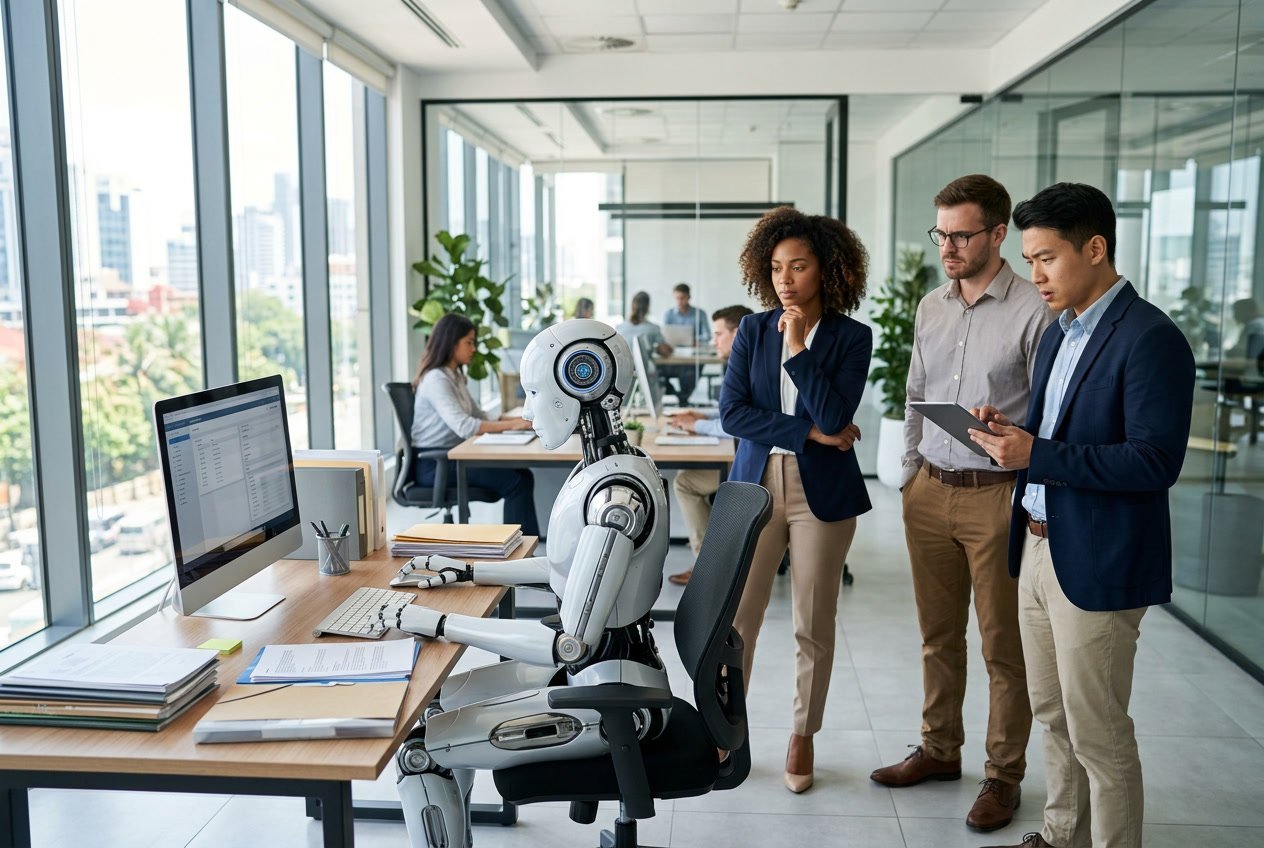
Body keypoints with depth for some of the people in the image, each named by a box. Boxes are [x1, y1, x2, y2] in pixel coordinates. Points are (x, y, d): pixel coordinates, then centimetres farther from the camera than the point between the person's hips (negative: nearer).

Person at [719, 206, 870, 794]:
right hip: (756, 485, 1)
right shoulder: (753, 330, 3)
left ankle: (803, 736, 28)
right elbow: (731, 412, -6)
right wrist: (808, 433, -13)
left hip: (822, 492, -1)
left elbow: (834, 416, -15)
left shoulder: (852, 337, -3)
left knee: (814, 625, 9)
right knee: (736, 618, 2)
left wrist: (797, 347, -15)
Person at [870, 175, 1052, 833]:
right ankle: (940, 749, 32)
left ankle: (1003, 774, 22)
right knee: (938, 633, 16)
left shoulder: (1033, 311, -10)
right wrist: (910, 472, 14)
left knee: (1003, 644, 6)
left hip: (998, 495, -6)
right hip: (930, 491, 6)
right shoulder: (931, 307, 9)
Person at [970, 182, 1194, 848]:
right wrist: (1010, 431, -2)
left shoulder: (1150, 338, -15)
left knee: (1098, 735, 4)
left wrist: (1037, 456, -25)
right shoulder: (1058, 333, 12)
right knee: (1054, 716, 20)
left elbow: (1156, 461, -21)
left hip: (1095, 566, -8)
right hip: (1037, 547, 9)